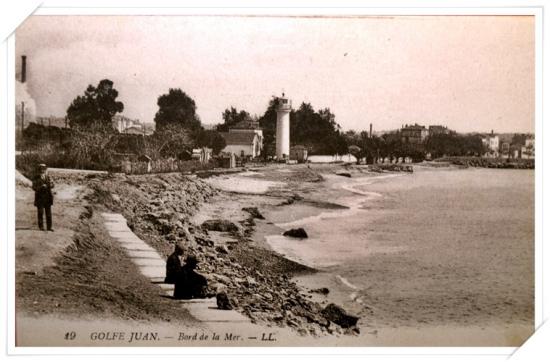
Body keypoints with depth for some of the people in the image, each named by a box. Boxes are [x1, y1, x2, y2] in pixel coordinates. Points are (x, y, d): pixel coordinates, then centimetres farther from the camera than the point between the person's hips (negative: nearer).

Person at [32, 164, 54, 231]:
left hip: (48, 197, 2)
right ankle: (41, 227, 3)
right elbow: (34, 187, -4)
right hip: (39, 197, -2)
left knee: (48, 213, 1)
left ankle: (49, 227, 5)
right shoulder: (36, 178, 1)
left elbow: (52, 185, -2)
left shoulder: (48, 177, 8)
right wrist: (40, 187, -19)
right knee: (40, 213, -2)